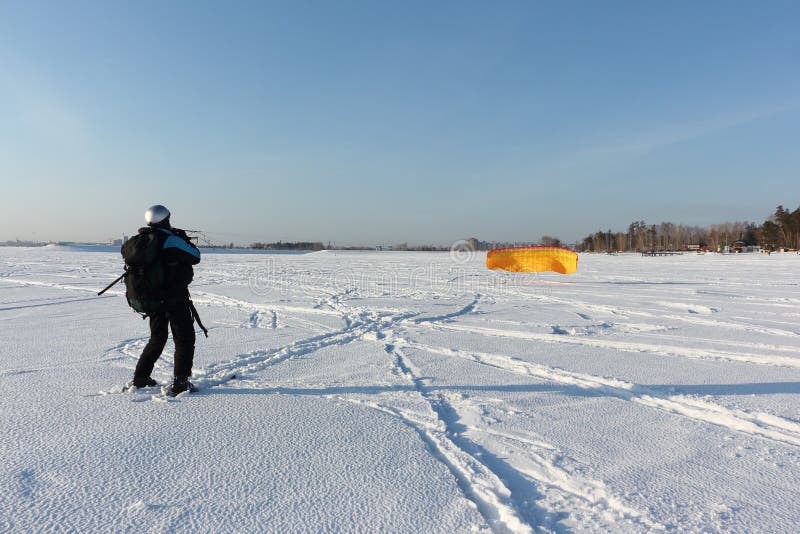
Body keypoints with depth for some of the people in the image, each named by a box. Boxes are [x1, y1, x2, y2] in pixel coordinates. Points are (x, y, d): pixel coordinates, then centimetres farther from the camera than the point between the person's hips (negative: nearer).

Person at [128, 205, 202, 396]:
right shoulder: (172, 240, -17)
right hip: (175, 299, -7)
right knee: (185, 338, 2)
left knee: (157, 339, 22)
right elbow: (195, 257, -10)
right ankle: (179, 382, -2)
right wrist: (184, 237, 5)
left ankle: (140, 378, 25)